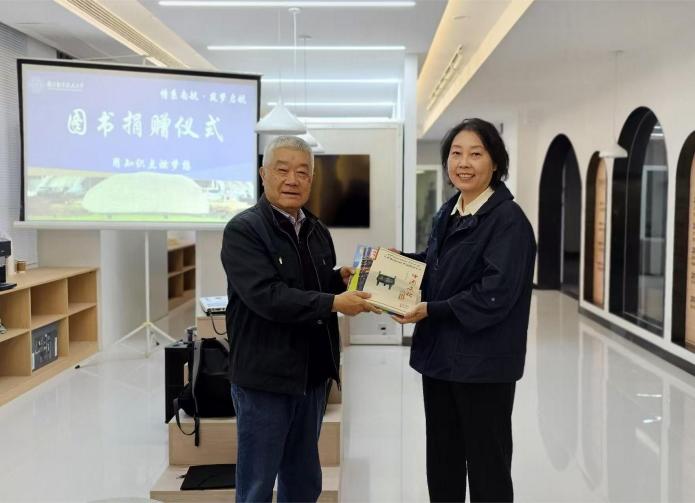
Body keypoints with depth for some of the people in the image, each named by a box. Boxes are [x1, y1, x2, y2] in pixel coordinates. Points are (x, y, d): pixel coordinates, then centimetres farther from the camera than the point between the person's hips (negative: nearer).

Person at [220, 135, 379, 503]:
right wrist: (334, 303, -26)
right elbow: (266, 296, -25)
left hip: (312, 374, 7)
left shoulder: (317, 231, 10)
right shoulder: (243, 230, -13)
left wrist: (343, 279, -2)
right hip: (264, 378, -7)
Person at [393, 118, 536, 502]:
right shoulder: (447, 214, 10)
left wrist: (432, 311, -22)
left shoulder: (508, 219, -14)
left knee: (487, 465, 7)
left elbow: (496, 293, -22)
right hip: (440, 355, 8)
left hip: (483, 362, -8)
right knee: (441, 462, 19)